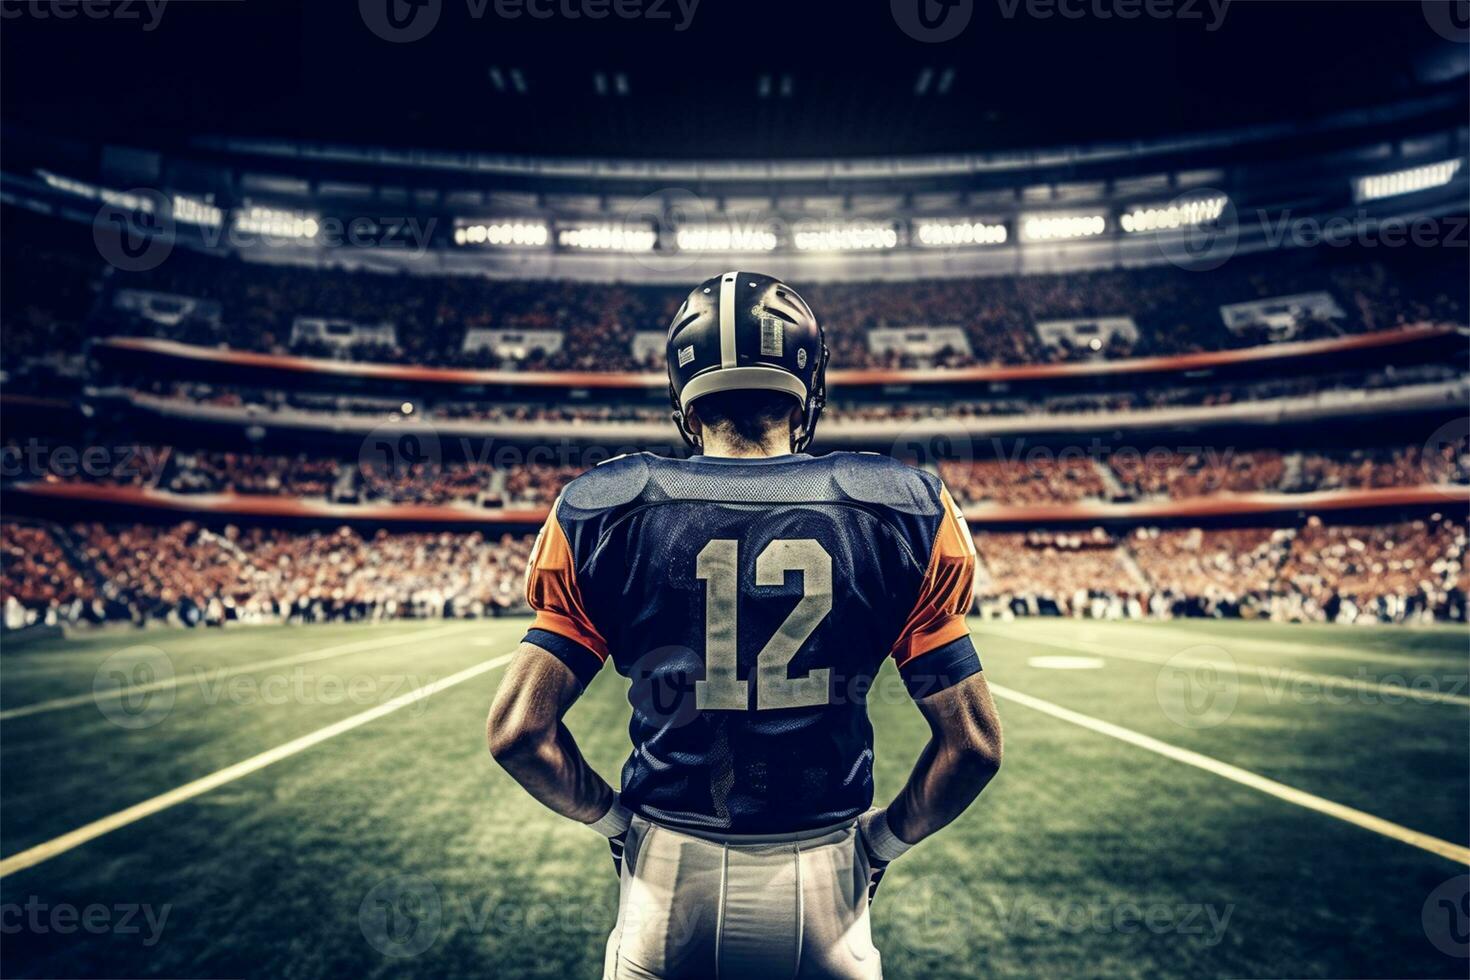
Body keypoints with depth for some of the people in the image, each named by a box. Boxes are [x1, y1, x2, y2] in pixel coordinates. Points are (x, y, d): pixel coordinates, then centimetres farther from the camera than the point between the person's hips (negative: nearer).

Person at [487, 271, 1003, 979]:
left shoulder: (608, 512, -8)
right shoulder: (894, 511, -7)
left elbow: (518, 730, -9)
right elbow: (973, 744, -7)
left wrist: (614, 818, 6)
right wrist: (882, 838, 8)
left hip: (667, 886, 1)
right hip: (823, 891, 0)